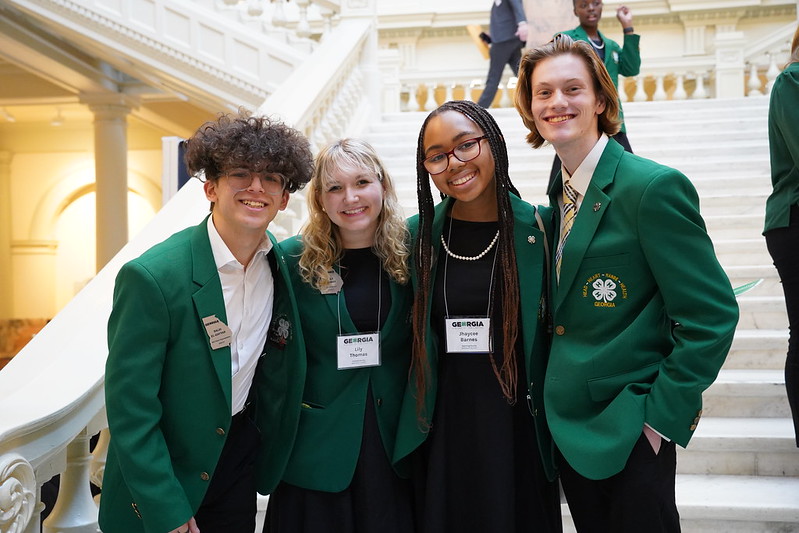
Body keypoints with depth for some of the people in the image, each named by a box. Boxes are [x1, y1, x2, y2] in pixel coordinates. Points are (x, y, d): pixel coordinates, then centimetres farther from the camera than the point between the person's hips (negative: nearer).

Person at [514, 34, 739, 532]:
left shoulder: (653, 187, -17)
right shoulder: (560, 193, 7)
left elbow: (712, 316, -18)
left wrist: (662, 414, -17)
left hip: (631, 432, -7)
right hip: (570, 427, 7)